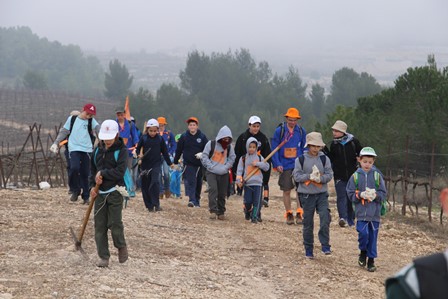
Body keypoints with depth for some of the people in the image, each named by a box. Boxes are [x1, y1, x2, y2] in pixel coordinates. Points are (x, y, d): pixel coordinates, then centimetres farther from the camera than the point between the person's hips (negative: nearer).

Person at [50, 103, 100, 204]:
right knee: (74, 168, -22)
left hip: (87, 150, 1)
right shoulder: (72, 119, 7)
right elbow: (63, 132, 14)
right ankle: (75, 191, 0)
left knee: (85, 174, 2)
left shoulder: (92, 121, 5)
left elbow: (98, 129, -13)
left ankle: (86, 197, 13)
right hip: (74, 149, -1)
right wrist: (56, 143, 8)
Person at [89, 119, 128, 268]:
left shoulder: (121, 150, -6)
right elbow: (92, 169, 17)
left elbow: (120, 172, -16)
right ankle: (103, 257, 7)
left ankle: (121, 246, 20)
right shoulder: (98, 150, 10)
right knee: (100, 225, 1)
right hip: (100, 193, 5)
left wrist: (102, 173, -13)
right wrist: (93, 186, 3)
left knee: (115, 223, -8)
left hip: (115, 192, -5)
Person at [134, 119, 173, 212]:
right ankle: (149, 206, 14)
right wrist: (139, 154, -13)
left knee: (155, 183, -19)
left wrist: (170, 163, 10)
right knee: (145, 185, 4)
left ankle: (156, 204, -14)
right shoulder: (143, 138, 0)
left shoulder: (160, 139, 2)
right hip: (145, 165, 2)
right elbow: (138, 148, 8)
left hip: (156, 164, -1)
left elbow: (164, 152, 9)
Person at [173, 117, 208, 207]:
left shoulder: (202, 137, 1)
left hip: (199, 164, 1)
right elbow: (178, 150, 7)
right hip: (188, 164, -1)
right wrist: (175, 162, 10)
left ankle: (197, 201, 25)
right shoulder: (184, 137, 1)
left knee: (198, 183, 11)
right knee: (190, 182, -14)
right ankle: (191, 200, -23)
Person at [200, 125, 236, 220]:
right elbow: (204, 156, -2)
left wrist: (226, 167, -3)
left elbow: (232, 158, 13)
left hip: (224, 173, 3)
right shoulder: (211, 144, -4)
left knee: (222, 193, 4)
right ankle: (213, 211, -22)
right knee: (213, 189, -20)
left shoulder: (229, 146, 6)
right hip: (211, 172, -3)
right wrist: (211, 166, -11)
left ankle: (221, 212, 14)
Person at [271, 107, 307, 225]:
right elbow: (274, 149, 0)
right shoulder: (279, 131, -1)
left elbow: (305, 149, 13)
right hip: (285, 165, 0)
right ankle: (289, 214, 18)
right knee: (286, 191, 6)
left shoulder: (301, 131, 5)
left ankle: (299, 214, -4)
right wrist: (277, 164, -9)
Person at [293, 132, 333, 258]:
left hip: (322, 194, 1)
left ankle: (325, 246, -9)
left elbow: (329, 174, 0)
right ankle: (308, 249, 14)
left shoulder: (324, 159, 4)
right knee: (308, 223, 5)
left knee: (325, 218, -15)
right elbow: (296, 176, -6)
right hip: (307, 194, -1)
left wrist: (320, 178, -20)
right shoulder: (300, 160, -1)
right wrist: (309, 177, -20)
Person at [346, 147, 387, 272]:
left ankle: (371, 260, 16)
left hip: (374, 212, 1)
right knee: (363, 234, -13)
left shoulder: (377, 176, 2)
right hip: (361, 211, -1)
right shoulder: (355, 176, 1)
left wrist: (375, 195, -16)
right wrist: (361, 195, -15)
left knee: (373, 236, 5)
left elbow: (383, 194, 3)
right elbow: (350, 194, 2)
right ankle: (363, 252, 16)